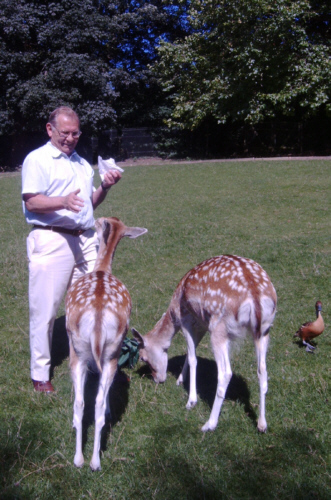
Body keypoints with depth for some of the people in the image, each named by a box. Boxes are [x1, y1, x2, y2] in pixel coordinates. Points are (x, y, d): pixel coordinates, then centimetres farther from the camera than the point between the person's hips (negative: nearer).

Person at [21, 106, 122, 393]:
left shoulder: (82, 163, 21)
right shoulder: (37, 159, -1)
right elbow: (31, 202, -11)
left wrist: (105, 188, 6)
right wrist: (63, 201, -27)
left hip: (86, 240, 6)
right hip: (51, 241, -6)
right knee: (45, 311, -1)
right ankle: (40, 375, 11)